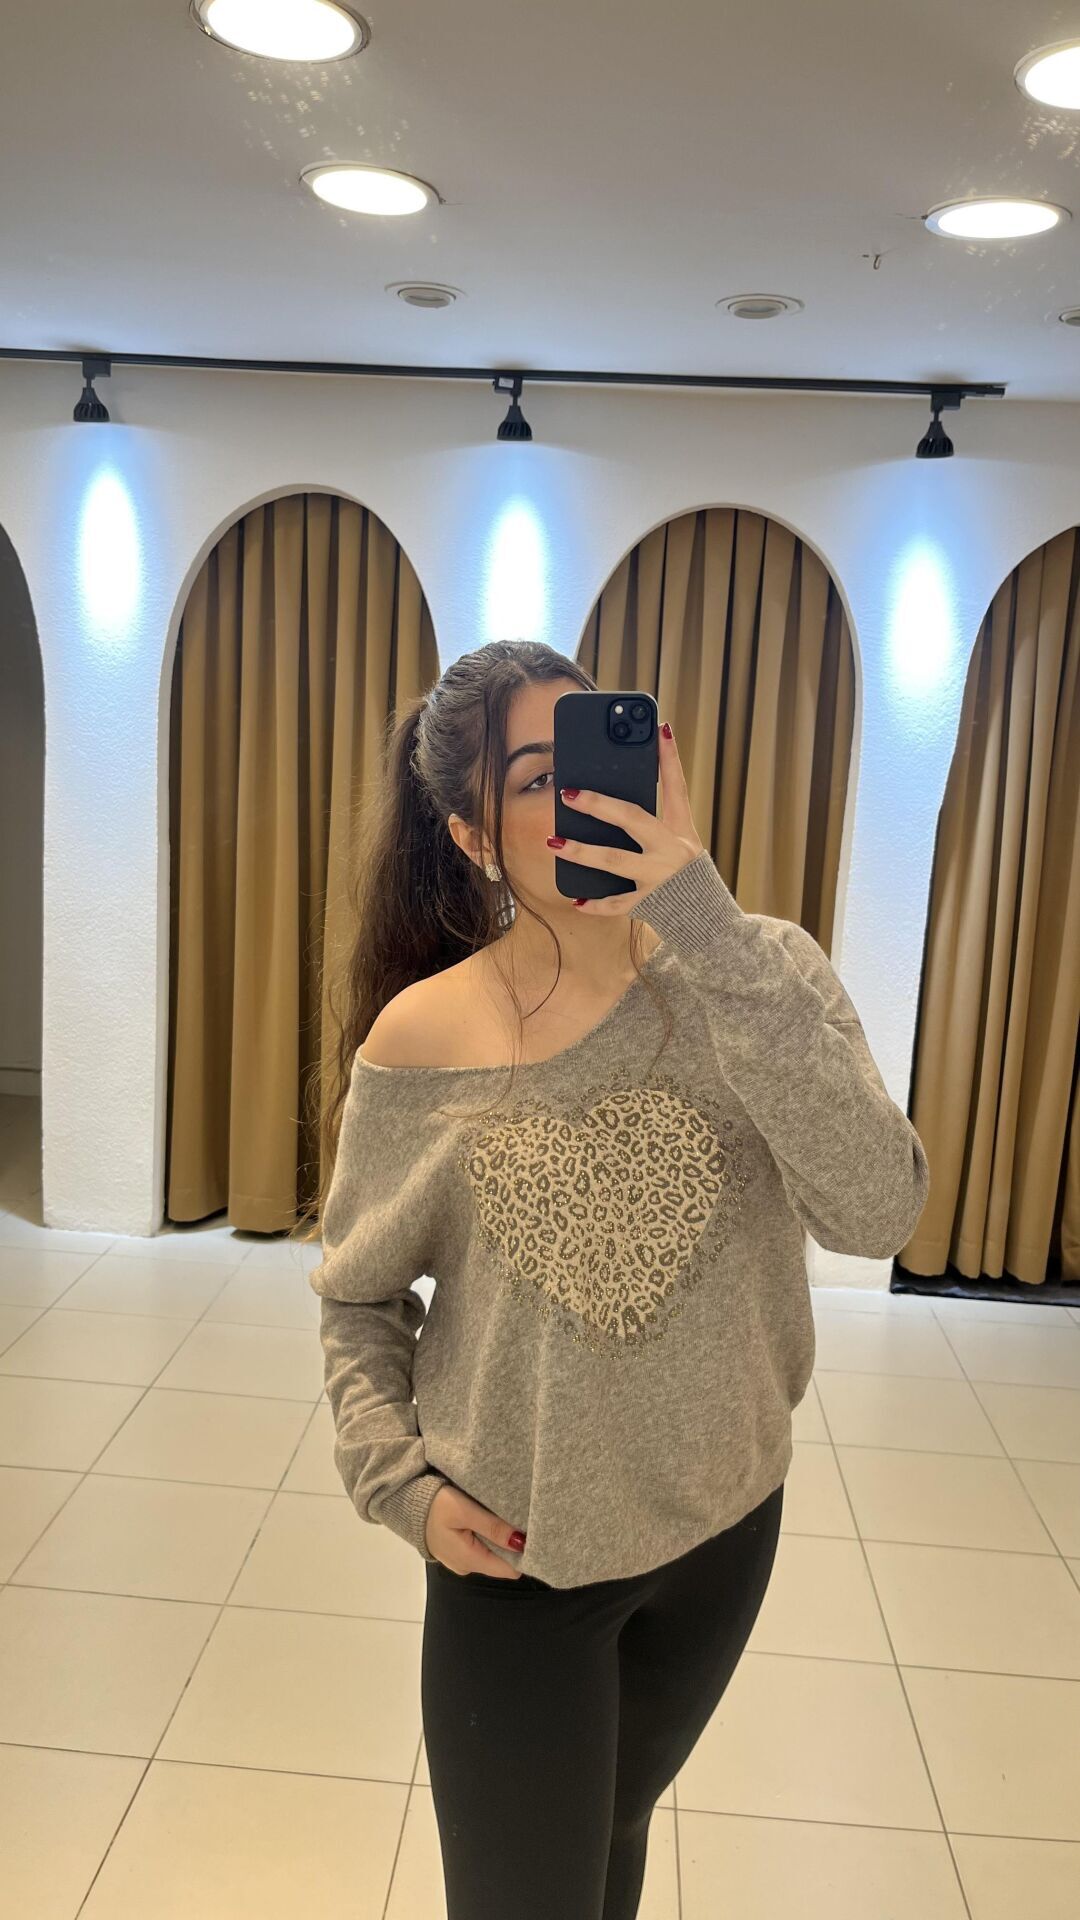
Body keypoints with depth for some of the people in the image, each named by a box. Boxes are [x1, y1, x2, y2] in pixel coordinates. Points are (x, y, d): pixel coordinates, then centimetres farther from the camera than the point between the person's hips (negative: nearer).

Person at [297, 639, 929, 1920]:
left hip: (724, 1524, 2)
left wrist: (707, 927, -35)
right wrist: (395, 1478, -14)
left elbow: (875, 1212, -31)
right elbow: (358, 1293, 0)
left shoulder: (758, 973, -14)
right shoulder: (419, 1040, -15)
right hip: (512, 1556, -2)